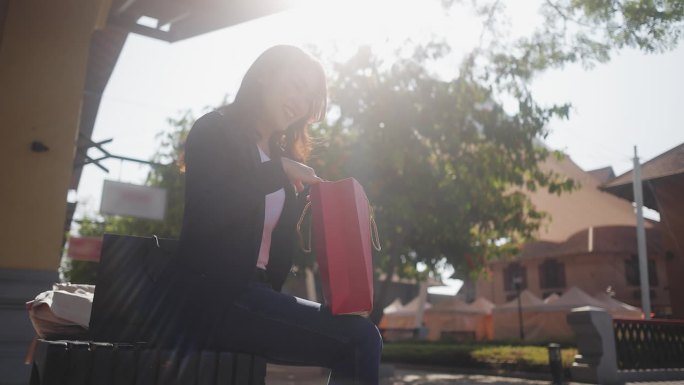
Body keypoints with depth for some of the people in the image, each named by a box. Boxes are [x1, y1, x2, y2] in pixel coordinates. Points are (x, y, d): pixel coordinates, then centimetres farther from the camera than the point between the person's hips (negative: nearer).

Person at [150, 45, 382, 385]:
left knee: (361, 336, -12)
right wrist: (278, 171, -13)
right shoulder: (215, 131, 0)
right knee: (360, 339, -20)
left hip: (249, 292, 7)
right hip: (207, 297, -7)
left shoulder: (279, 154, 19)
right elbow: (206, 212, -18)